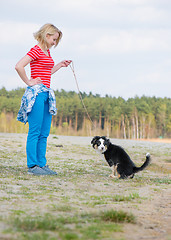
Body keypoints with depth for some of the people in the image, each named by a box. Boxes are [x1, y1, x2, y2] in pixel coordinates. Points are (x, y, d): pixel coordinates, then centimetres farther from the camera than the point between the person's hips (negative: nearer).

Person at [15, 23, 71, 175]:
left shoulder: (47, 52, 18)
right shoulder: (36, 50, -9)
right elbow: (19, 66, -21)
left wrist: (60, 65, 28)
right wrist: (29, 82, -13)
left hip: (46, 94, 9)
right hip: (37, 93, -9)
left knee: (44, 133, 9)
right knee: (35, 131, -7)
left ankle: (42, 164, 12)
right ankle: (32, 166, -4)